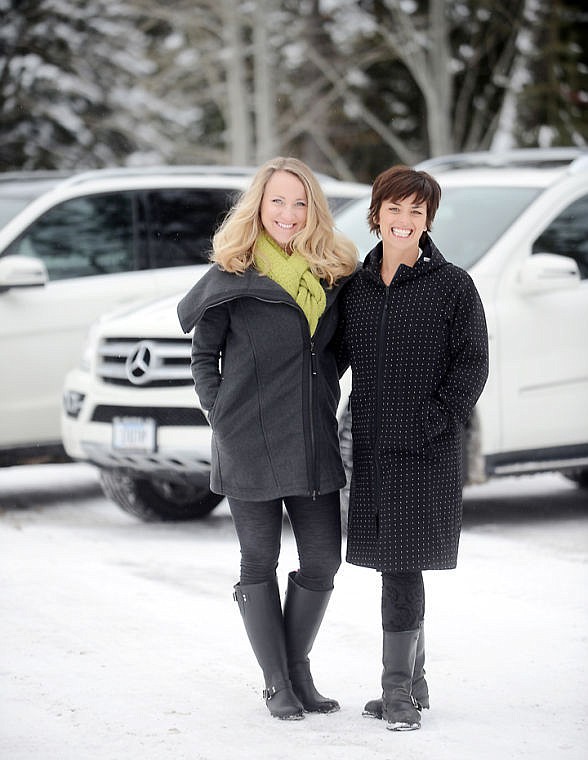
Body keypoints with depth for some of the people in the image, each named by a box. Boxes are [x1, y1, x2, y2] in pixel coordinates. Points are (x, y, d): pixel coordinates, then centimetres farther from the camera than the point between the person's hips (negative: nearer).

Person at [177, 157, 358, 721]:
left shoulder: (333, 273, 7)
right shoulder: (233, 277, -3)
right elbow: (203, 355, 4)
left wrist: (323, 404, 10)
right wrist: (220, 414, -4)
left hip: (314, 441, 3)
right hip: (249, 443, -3)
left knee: (323, 560, 3)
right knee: (259, 561, 5)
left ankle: (299, 668, 22)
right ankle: (277, 683, 14)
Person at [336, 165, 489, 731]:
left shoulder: (452, 286, -3)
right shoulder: (355, 287, 10)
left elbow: (472, 365, -5)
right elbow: (334, 359, 18)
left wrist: (432, 423, -13)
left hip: (427, 450, -5)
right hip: (371, 448, 5)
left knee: (403, 563, -9)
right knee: (392, 562, 9)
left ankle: (399, 688, -2)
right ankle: (412, 684, 20)